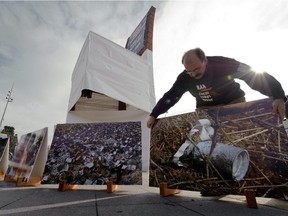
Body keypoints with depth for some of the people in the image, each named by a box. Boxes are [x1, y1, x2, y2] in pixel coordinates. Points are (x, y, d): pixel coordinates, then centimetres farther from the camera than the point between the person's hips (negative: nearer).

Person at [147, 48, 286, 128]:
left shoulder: (223, 64, -26)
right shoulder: (184, 78, -16)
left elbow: (254, 74, -26)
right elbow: (170, 96, -11)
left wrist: (278, 96, -36)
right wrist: (154, 115, -13)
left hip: (233, 103, -2)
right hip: (206, 109, 2)